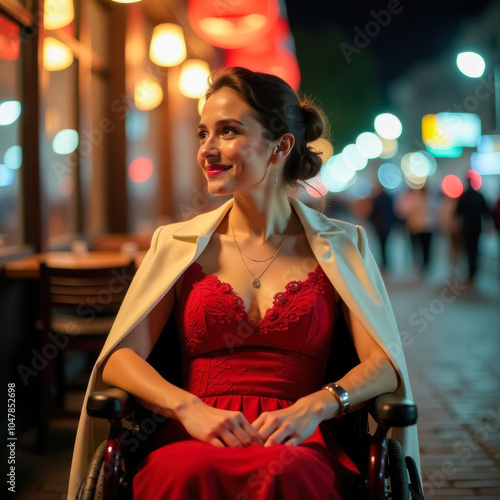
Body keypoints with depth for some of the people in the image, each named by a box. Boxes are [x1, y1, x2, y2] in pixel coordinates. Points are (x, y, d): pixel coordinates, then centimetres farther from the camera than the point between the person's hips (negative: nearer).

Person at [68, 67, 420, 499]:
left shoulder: (341, 246, 10)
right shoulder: (178, 244, 12)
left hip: (297, 446, -1)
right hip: (195, 439, 1)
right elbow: (119, 358, 4)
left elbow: (385, 364, 2)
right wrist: (189, 408, -14)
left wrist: (314, 407, -17)